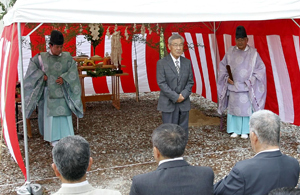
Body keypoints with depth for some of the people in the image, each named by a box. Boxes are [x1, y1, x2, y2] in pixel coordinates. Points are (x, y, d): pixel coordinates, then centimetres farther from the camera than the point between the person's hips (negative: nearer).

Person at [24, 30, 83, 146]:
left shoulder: (67, 57, -2)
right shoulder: (42, 57, -4)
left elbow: (73, 71, -5)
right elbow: (32, 64, 6)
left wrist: (64, 78, -19)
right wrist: (42, 75, -6)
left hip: (63, 91, 1)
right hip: (49, 91, -1)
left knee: (64, 112, 4)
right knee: (51, 113, 1)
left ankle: (66, 135, 16)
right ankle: (54, 137, 10)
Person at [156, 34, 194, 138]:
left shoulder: (187, 62, 8)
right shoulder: (162, 63, -5)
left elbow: (190, 81, 7)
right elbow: (161, 83, -11)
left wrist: (183, 95, -10)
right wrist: (175, 97, -15)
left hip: (184, 103, 4)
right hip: (168, 103, -4)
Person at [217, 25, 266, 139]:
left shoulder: (253, 53, -3)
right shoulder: (230, 52, 2)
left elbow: (260, 68, 0)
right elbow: (222, 66, 10)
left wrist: (251, 80, -10)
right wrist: (226, 78, -4)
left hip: (247, 87, -2)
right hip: (233, 86, 2)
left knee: (246, 107, 1)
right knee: (233, 107, 6)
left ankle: (245, 131, 12)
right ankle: (234, 130, 17)